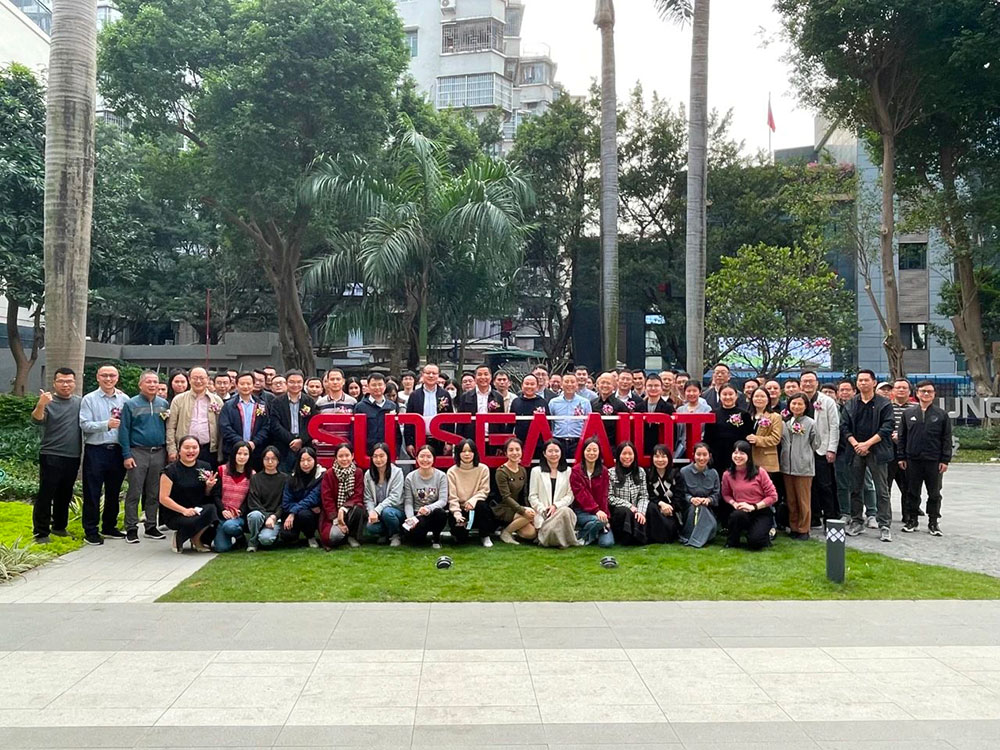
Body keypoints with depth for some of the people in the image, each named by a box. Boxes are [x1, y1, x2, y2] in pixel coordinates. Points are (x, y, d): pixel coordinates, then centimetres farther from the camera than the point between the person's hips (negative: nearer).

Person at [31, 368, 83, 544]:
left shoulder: (80, 402, 9)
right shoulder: (48, 401, -6)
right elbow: (37, 419, -20)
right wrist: (40, 405, -44)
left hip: (73, 457, 5)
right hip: (51, 456, -5)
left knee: (65, 495, 15)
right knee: (45, 495, -2)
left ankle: (59, 526, 28)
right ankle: (41, 532, 3)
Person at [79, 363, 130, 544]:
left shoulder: (124, 399, 7)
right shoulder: (89, 399, 0)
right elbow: (85, 425, -10)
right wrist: (107, 425, -22)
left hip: (117, 450, 3)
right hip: (95, 450, -3)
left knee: (114, 492, 13)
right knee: (92, 493, 1)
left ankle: (109, 527, 26)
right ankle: (90, 531, 10)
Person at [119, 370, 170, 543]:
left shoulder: (164, 404, 10)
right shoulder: (131, 404, 0)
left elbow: (168, 429, 11)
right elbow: (124, 430, -3)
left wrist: (169, 451, 0)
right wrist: (126, 455, -9)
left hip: (159, 453, 3)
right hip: (138, 453, -3)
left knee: (154, 493, 10)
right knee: (134, 493, -1)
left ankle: (151, 527, 19)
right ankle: (131, 529, 5)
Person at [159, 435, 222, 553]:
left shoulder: (204, 468, 6)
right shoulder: (171, 470, -8)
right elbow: (163, 498, -11)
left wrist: (209, 486, -9)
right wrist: (184, 510, -21)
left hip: (197, 509, 4)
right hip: (174, 514, -4)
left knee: (211, 508, -29)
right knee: (193, 522, -34)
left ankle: (196, 539, -2)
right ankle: (179, 538, 1)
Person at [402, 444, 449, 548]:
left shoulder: (441, 476, -4)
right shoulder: (410, 478, -1)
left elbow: (443, 500, -13)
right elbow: (408, 502, -3)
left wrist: (428, 508, -33)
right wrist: (410, 518, -24)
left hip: (434, 514, 0)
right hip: (417, 515, 0)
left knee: (440, 513, -36)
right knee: (411, 536, -31)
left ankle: (436, 538, -3)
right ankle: (422, 534, 11)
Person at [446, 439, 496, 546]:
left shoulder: (483, 469, -3)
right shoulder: (452, 471, -5)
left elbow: (484, 490, -7)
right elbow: (452, 496, -9)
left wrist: (473, 500, -27)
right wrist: (457, 513, -23)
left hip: (475, 507, 1)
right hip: (459, 508, -1)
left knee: (482, 505, -35)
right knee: (461, 536, -26)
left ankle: (485, 536, -11)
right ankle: (458, 534, 16)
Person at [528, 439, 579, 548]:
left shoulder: (568, 471, 14)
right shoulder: (536, 471, 12)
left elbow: (570, 495, 5)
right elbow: (532, 496, 5)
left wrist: (556, 506, -12)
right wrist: (543, 510, -11)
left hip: (561, 510, 2)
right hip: (542, 514, -2)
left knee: (565, 511, -37)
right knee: (551, 530, -35)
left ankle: (565, 541, -13)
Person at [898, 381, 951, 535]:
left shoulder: (941, 414, 3)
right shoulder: (908, 413, 6)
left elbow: (947, 439, 2)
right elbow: (902, 437, 8)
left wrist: (945, 460, -3)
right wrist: (902, 457, 3)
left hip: (934, 461, -1)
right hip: (913, 460, 1)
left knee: (934, 494, 7)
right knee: (912, 493, 8)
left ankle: (934, 522, 17)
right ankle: (911, 520, 18)